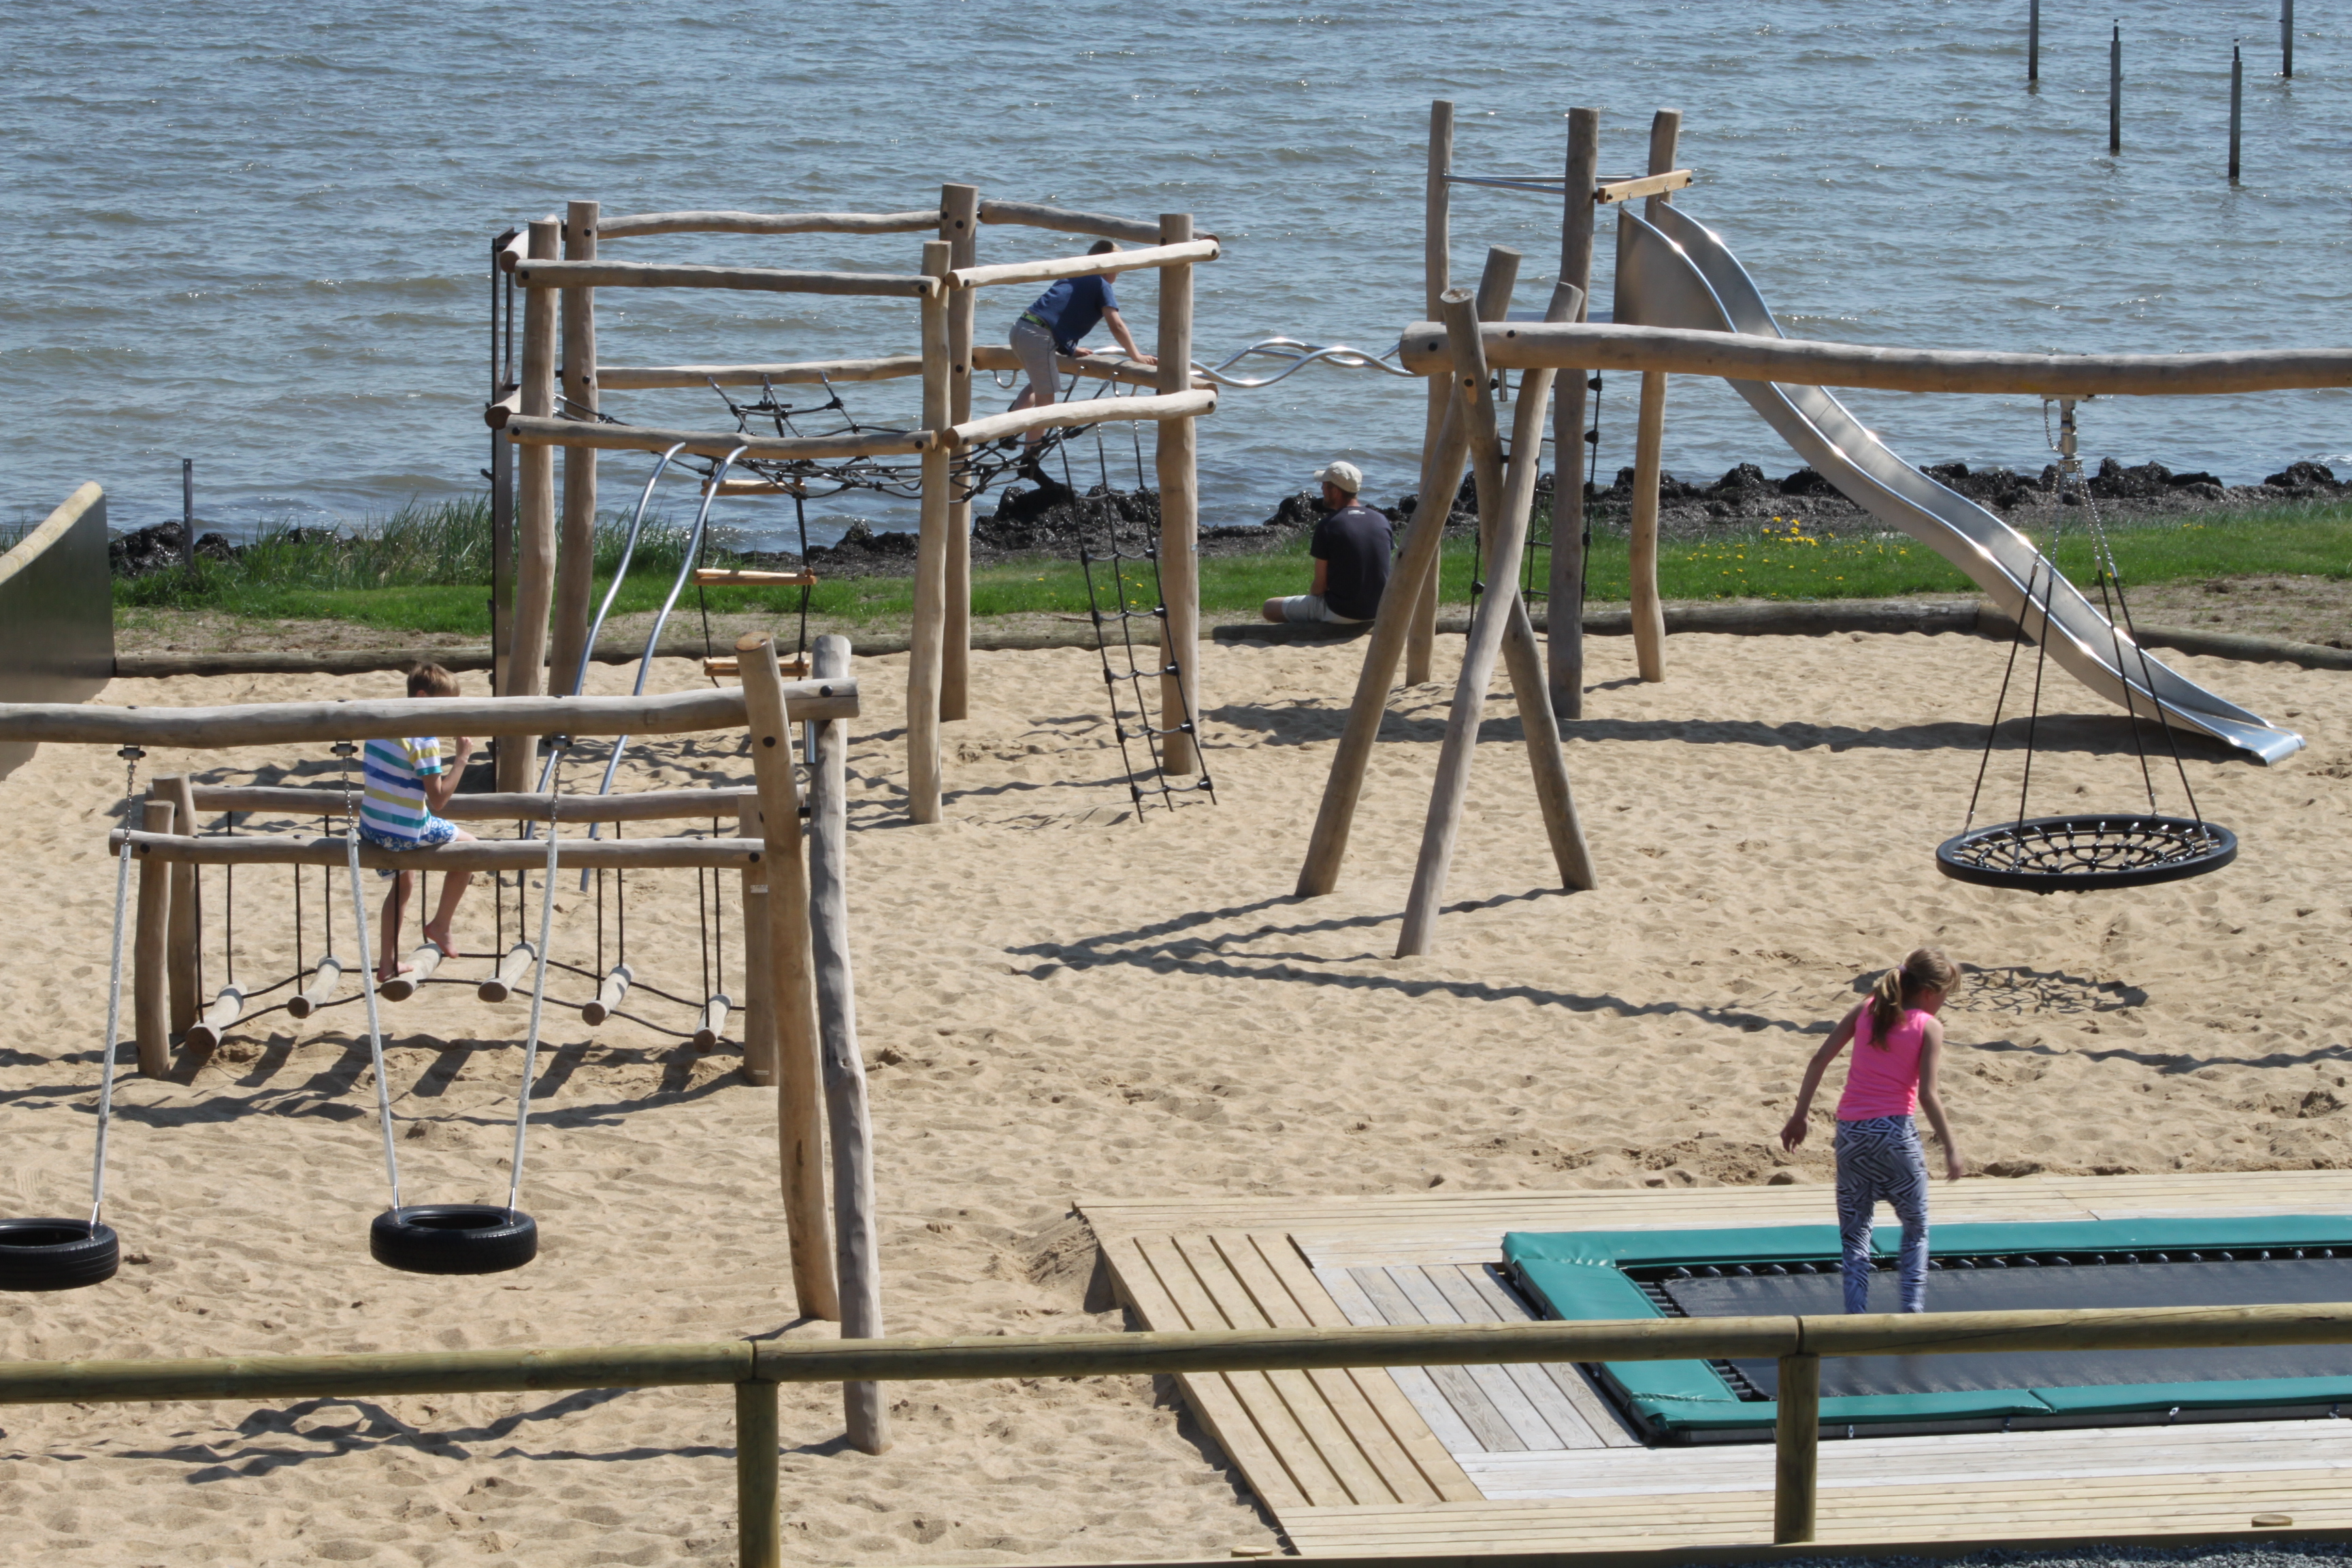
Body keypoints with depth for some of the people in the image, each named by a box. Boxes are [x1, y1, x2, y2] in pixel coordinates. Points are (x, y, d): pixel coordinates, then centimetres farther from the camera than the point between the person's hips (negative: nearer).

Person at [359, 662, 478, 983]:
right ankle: (440, 925, 19)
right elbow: (438, 800, -19)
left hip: (371, 828, 8)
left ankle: (389, 962, 32)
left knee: (404, 882, 31)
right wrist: (462, 758, -14)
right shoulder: (424, 740, -19)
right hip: (406, 832, -8)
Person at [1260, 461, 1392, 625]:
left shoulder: (1328, 526, -15)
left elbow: (1320, 586, -11)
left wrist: (1311, 594, 13)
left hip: (1340, 614, -6)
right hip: (1378, 611, 6)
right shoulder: (1382, 522, 1)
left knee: (1270, 607, 9)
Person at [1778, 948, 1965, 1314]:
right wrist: (1951, 1147, -4)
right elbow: (1927, 1095, -11)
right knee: (1916, 1229, 16)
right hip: (1895, 1132, -3)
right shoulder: (1929, 1027, -3)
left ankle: (1856, 1315, -1)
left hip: (1850, 1132, 3)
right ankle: (1913, 1309, 6)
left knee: (1855, 1233, 10)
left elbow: (1819, 1060, 5)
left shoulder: (1867, 1009, 8)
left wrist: (1800, 1115, 11)